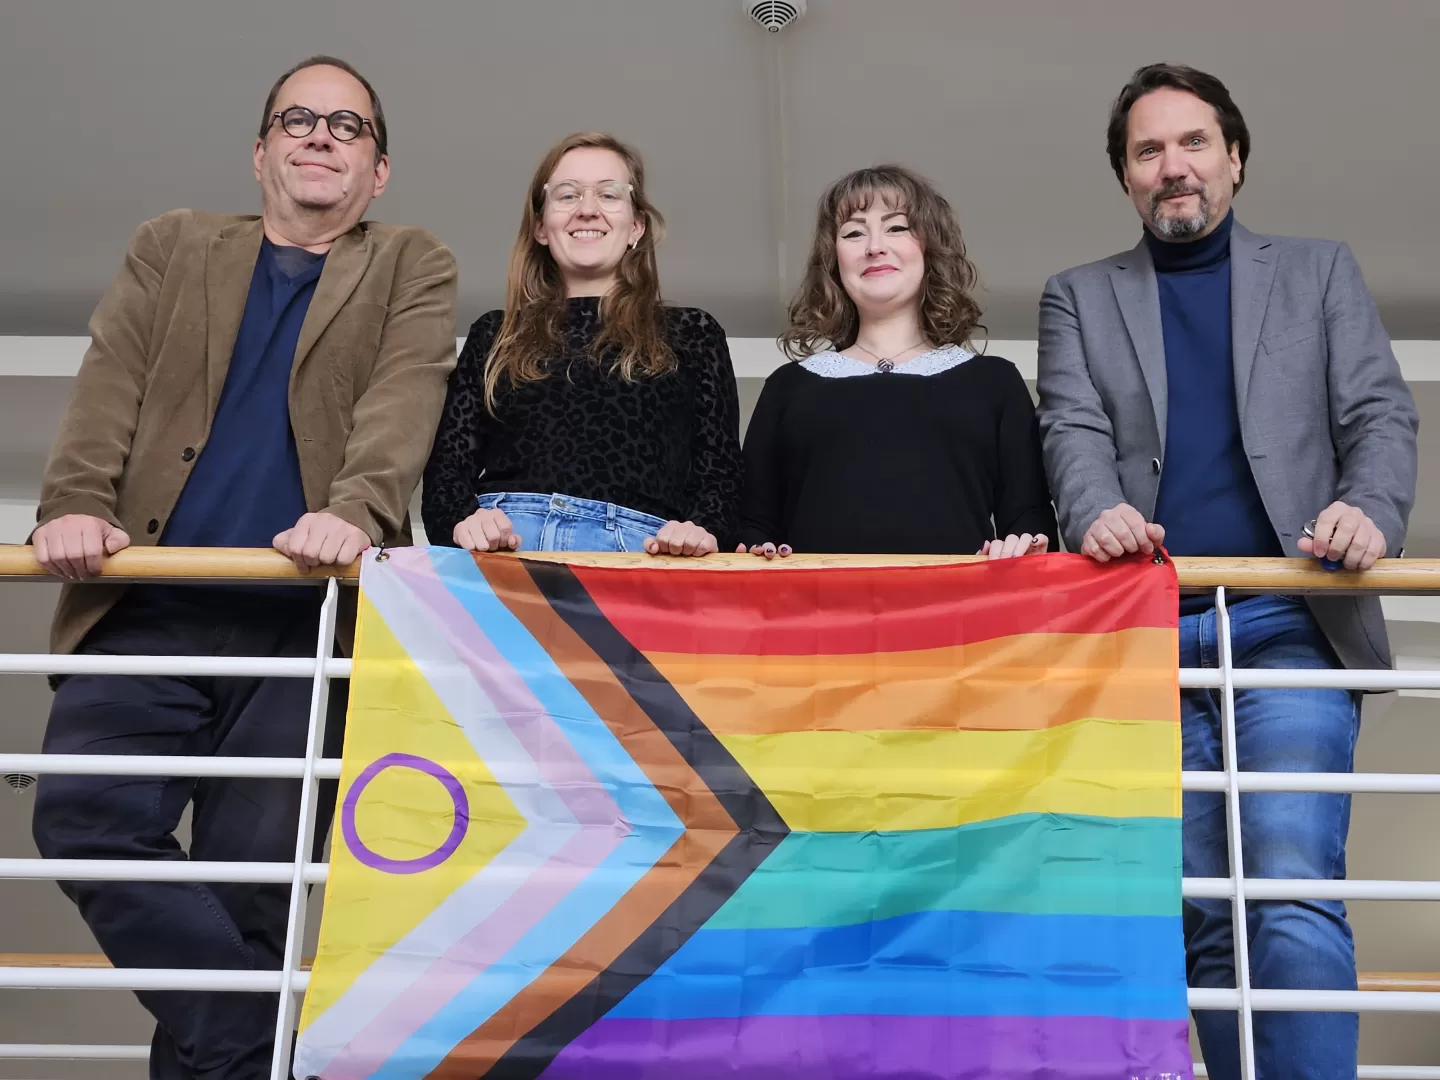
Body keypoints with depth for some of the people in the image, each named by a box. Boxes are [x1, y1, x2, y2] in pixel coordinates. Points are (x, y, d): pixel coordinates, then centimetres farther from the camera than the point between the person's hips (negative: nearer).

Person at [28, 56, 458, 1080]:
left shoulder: (413, 268, 13)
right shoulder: (172, 247, 20)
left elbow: (404, 398, -5)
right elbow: (110, 389, 8)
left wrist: (355, 510, -24)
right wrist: (76, 503, -10)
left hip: (303, 614, -2)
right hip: (145, 606, 3)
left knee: (254, 873, -2)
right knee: (84, 817, -13)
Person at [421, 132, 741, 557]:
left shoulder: (692, 334, 20)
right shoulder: (495, 335, 23)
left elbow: (719, 473, 13)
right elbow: (446, 467, 15)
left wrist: (700, 532, -11)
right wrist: (465, 521, -9)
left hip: (634, 545, -1)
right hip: (497, 549, 1)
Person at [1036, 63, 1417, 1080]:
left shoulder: (1320, 272, 15)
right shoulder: (1079, 297, 15)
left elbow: (1380, 413, 6)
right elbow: (1075, 431, 2)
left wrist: (1370, 510, -16)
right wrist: (1099, 513, -21)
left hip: (1290, 623, -1)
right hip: (1151, 633, 1)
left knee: (1293, 892, -15)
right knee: (1202, 916, 5)